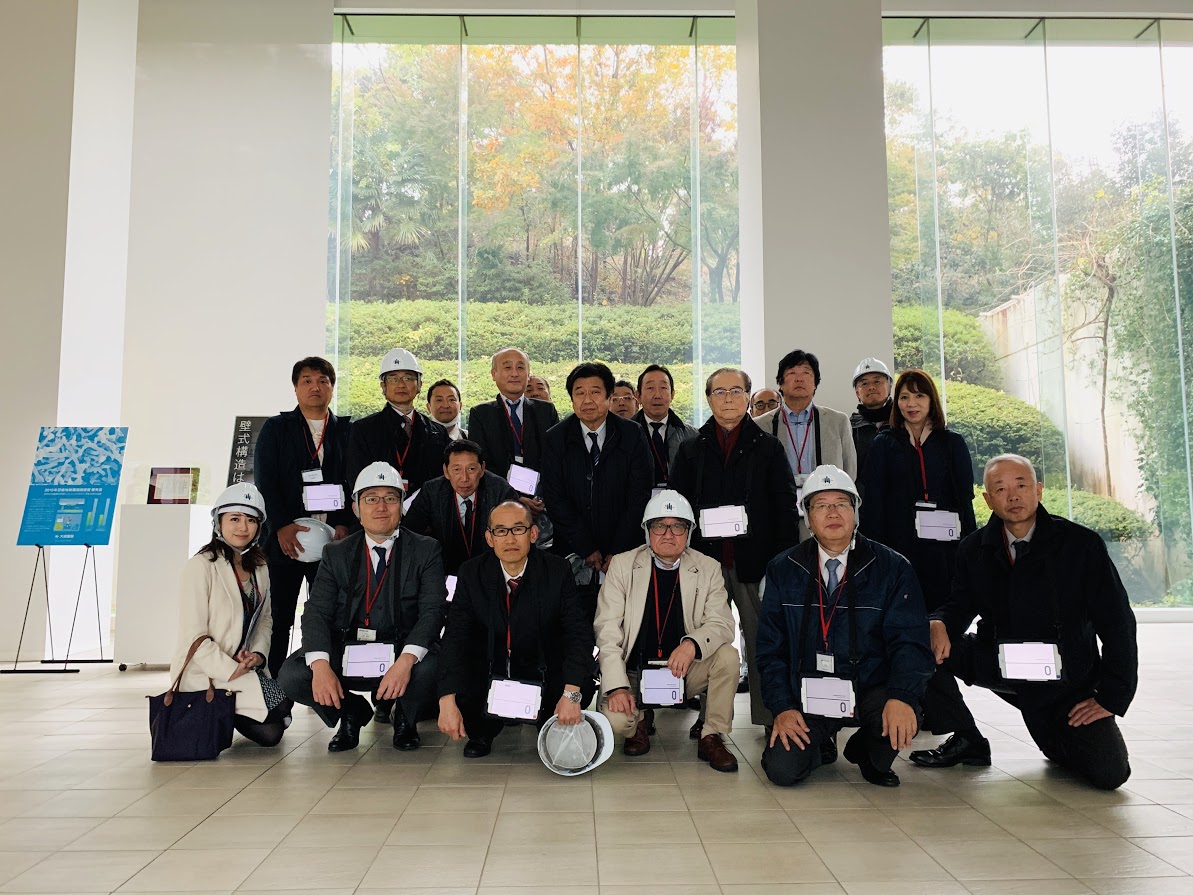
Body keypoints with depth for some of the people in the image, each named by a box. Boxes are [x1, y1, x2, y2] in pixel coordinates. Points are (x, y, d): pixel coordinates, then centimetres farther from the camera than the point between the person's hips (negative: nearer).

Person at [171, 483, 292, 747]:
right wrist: (232, 672, -20)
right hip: (203, 673, -7)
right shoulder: (200, 566, -14)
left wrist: (258, 654, -4)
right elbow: (193, 637, -17)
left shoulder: (259, 567, 9)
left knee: (271, 733, -10)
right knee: (282, 704, -22)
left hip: (246, 667, 7)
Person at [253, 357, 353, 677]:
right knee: (278, 618, 0)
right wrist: (282, 526, -12)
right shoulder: (275, 428, 10)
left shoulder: (347, 431, 12)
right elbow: (264, 481, 1)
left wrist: (344, 524, -9)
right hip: (284, 539, -1)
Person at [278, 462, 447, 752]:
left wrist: (406, 660, -28)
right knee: (292, 676, -22)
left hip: (404, 651, -2)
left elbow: (433, 611, -10)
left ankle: (404, 717, 5)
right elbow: (316, 611, -2)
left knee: (432, 671, -33)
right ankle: (351, 710, 10)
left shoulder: (426, 551, 2)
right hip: (345, 654, 2)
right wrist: (321, 666, -21)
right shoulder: (336, 554, 8)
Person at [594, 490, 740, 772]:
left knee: (728, 656, -25)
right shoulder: (623, 564, -4)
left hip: (685, 671, 2)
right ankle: (641, 720, 11)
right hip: (634, 672, -1)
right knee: (615, 718, -28)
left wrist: (692, 644, -33)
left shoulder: (708, 568, -1)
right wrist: (617, 686, -21)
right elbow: (607, 629, -9)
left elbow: (722, 624, -9)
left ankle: (713, 738, -5)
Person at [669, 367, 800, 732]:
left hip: (754, 559, -1)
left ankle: (769, 714, 12)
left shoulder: (769, 448, 8)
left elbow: (785, 506, 3)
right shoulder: (691, 449, 11)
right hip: (706, 558, 1)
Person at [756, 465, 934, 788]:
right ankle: (819, 744, 18)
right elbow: (770, 646, 3)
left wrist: (902, 697, -28)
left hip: (870, 691, 0)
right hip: (807, 697, 1)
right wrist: (782, 707, -10)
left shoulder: (892, 568, -2)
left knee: (901, 715, -32)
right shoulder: (783, 570, 3)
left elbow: (910, 642, -10)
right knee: (782, 770, -20)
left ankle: (868, 754, 6)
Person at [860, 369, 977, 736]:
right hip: (900, 545, 0)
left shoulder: (952, 443, 10)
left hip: (942, 548, 0)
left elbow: (965, 498, 7)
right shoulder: (884, 444, 9)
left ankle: (939, 710, 10)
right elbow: (873, 501, 3)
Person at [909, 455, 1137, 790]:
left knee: (1109, 773, -18)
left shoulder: (1081, 544, -10)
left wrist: (1111, 698, -11)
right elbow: (962, 604, 3)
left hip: (1067, 680, -2)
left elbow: (1118, 623, -8)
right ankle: (967, 741, 0)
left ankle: (1057, 738, 18)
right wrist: (939, 624, -23)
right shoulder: (975, 548, -1)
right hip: (996, 664, 2)